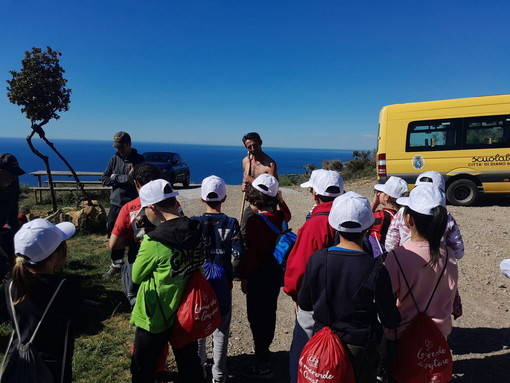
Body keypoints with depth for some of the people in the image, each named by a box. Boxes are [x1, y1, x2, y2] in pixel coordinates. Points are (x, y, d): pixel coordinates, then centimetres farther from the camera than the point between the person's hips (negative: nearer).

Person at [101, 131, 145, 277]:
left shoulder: (139, 159, -5)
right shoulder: (114, 159, 9)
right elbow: (104, 179, 4)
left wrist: (116, 178, -10)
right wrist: (125, 179, -10)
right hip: (116, 203, 5)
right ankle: (116, 265, 23)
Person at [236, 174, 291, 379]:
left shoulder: (254, 220, -22)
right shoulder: (279, 217, -2)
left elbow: (250, 252, -20)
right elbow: (287, 215, 24)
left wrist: (244, 277, -10)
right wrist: (280, 200, 15)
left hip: (258, 275, -8)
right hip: (275, 272, 8)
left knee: (257, 317, 6)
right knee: (268, 314, 22)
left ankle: (263, 366, 17)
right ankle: (264, 352, 41)